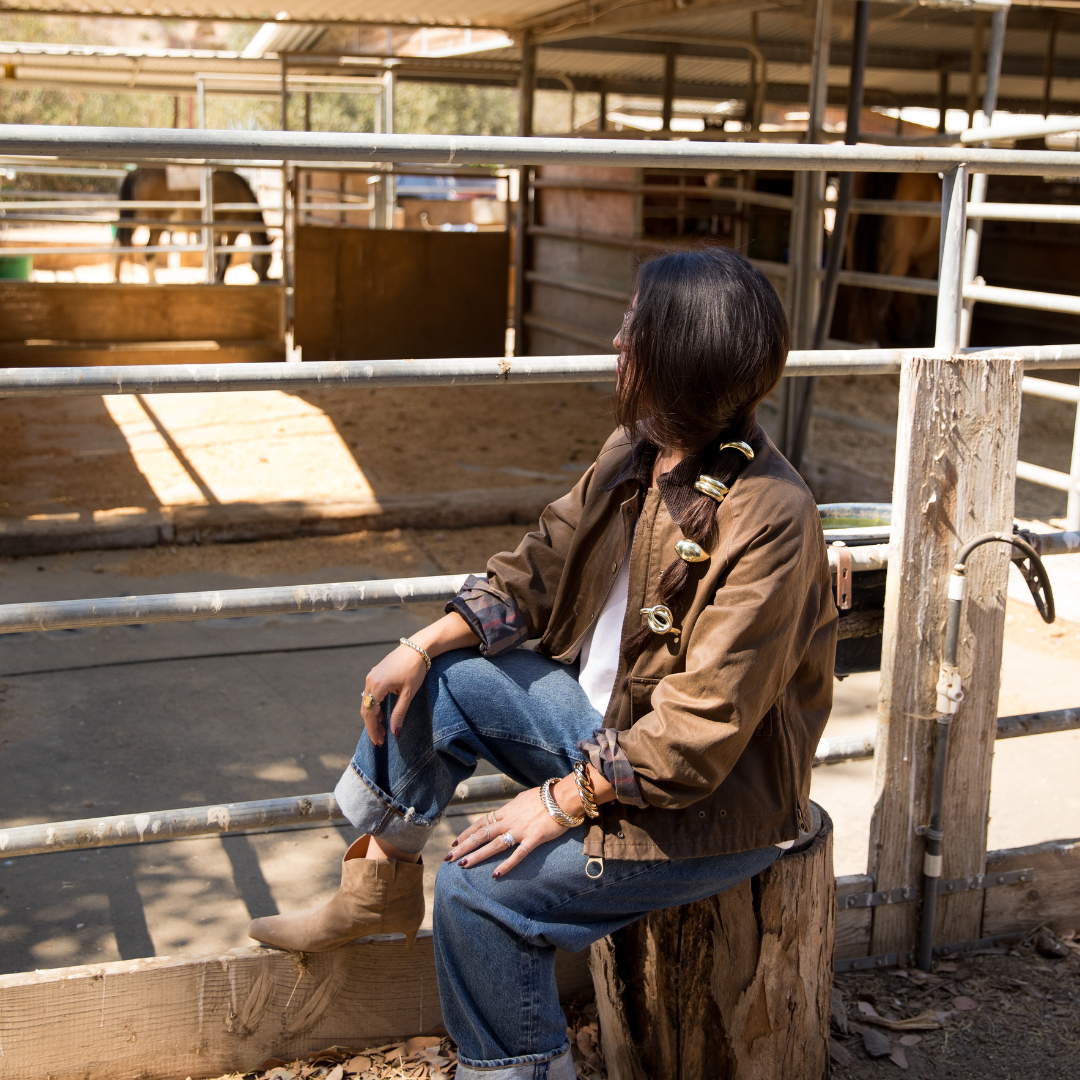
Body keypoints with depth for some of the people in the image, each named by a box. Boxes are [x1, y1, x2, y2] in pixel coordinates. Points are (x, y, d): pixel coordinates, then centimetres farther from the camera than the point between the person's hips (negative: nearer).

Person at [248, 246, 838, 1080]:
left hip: (713, 799, -8)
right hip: (600, 715, 9)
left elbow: (702, 728, -28)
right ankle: (381, 886, 18)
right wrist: (427, 643, -4)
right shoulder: (633, 456, -2)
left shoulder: (771, 520, -29)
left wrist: (566, 799, -23)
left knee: (481, 889, -19)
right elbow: (542, 566, 7)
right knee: (429, 683, 2)